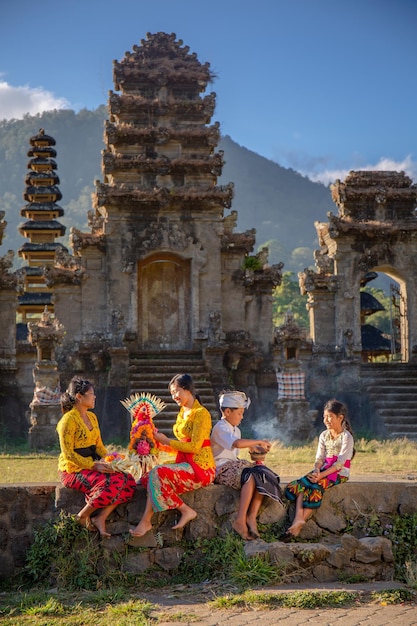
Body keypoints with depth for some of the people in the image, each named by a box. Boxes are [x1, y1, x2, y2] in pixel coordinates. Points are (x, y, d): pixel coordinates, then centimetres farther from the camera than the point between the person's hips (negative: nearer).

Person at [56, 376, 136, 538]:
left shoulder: (92, 417, 14)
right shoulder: (69, 420, -12)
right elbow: (68, 453, -16)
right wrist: (94, 466, -22)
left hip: (92, 465, 8)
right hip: (73, 470, -8)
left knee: (128, 481, -14)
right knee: (110, 484, -31)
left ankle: (100, 518, -12)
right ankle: (83, 516, -10)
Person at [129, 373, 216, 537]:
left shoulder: (201, 413, -9)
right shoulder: (183, 412, 18)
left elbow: (194, 447, -16)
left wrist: (166, 441, -10)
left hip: (200, 468, -9)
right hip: (185, 463, 9)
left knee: (158, 473, -26)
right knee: (149, 477, -14)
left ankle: (146, 521, -15)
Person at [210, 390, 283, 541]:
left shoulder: (235, 430, 22)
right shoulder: (220, 428, -11)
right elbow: (237, 443, -29)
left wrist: (256, 447, 16)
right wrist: (259, 442, -21)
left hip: (233, 465, 9)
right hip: (222, 469, -9)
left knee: (262, 475, -15)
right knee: (251, 476, -33)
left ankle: (252, 516, -24)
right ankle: (240, 520, -35)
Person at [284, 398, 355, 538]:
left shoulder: (346, 437, -7)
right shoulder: (324, 436, 14)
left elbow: (340, 462, -15)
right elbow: (319, 458, 8)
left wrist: (322, 475, -25)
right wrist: (316, 471, -15)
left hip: (339, 473, -6)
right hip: (324, 470, 6)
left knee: (315, 487, -31)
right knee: (299, 484, -21)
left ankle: (299, 524, -32)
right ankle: (299, 518, -36)